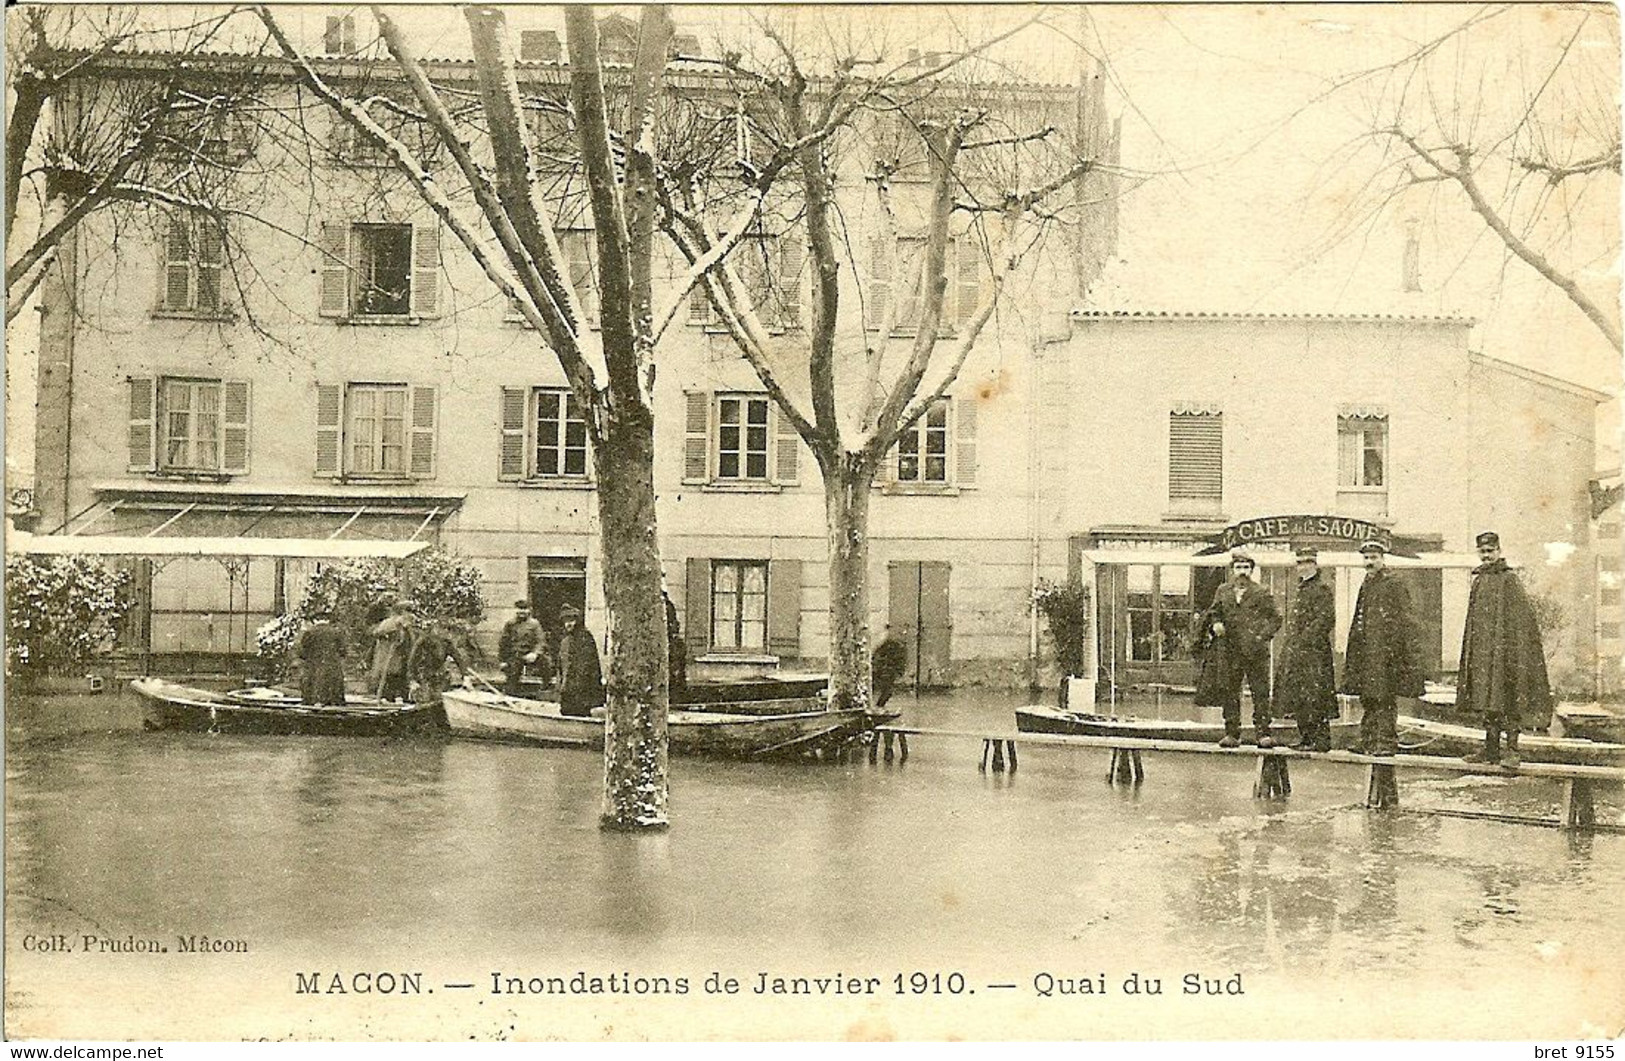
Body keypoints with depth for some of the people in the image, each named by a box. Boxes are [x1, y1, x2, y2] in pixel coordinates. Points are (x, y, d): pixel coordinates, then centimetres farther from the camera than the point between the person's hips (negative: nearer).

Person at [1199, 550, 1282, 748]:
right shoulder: (1222, 592, 12)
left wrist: (1263, 636, -8)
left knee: (1261, 692, -4)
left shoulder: (1261, 593, 4)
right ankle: (1231, 733, 11)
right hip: (1229, 650, 3)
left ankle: (1262, 733, 1)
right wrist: (1215, 624, -3)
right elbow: (1213, 613, 18)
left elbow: (1275, 618, 6)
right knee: (1228, 692, 4)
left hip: (1255, 651, -2)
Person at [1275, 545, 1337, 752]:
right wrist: (1291, 646, 16)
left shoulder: (1321, 589, -9)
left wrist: (1306, 639, -19)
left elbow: (1326, 618, -19)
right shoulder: (1303, 589, 19)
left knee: (1314, 698, -7)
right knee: (1299, 697, 11)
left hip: (1314, 651, -10)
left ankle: (1321, 740, -3)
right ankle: (1306, 737, 17)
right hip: (1298, 652, 10)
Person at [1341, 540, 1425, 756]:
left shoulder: (1393, 585, -5)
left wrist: (1410, 653, -14)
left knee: (1384, 699, -6)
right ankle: (1368, 741, 16)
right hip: (1365, 652, 7)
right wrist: (1353, 651, 18)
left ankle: (1387, 742, -2)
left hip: (1385, 651, -7)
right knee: (1367, 699, 10)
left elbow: (1406, 621, -8)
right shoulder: (1366, 586, 17)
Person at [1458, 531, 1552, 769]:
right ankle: (1491, 749, 13)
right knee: (1488, 701, 9)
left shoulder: (1509, 580, -6)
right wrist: (1470, 648, 15)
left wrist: (1511, 648, -17)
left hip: (1505, 648, -7)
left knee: (1508, 700, -6)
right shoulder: (1479, 581, 15)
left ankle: (1511, 750, -3)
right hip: (1482, 649, 7)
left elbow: (1521, 619, -10)